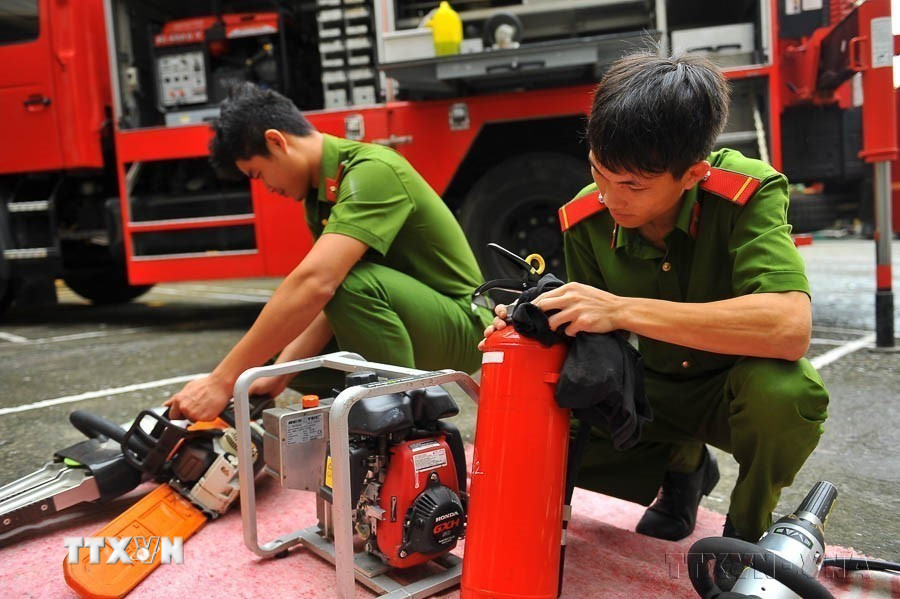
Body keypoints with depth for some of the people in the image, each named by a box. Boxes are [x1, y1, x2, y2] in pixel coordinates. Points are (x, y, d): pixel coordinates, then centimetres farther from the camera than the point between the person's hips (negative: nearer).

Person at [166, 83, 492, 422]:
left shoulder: (372, 171, -24)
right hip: (402, 319, 9)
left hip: (460, 326, -9)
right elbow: (328, 303, 1)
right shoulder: (320, 194, 5)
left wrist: (223, 381, -34)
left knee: (353, 282, -34)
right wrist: (278, 374, -11)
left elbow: (316, 283, -36)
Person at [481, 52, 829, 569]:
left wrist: (623, 309, -41)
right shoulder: (587, 218, -14)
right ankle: (682, 465, 13)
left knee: (786, 391, -38)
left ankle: (746, 531, -3)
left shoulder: (749, 193, -26)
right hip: (649, 389, 4)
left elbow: (790, 327, -41)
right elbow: (594, 340, -2)